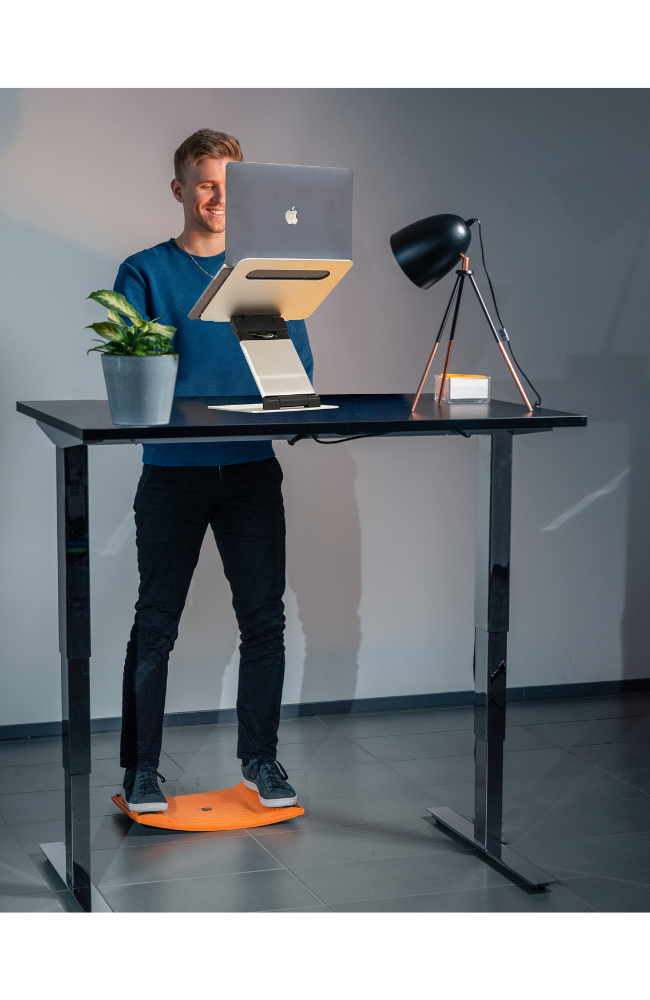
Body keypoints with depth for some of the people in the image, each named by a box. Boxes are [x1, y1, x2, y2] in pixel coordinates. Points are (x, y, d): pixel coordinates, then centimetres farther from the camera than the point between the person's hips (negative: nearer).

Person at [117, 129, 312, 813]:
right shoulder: (144, 272, 4)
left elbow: (298, 366, 5)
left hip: (252, 467, 2)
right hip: (172, 468, -2)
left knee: (263, 617, 2)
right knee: (156, 621, 2)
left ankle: (260, 757, 16)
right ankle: (141, 767, 12)